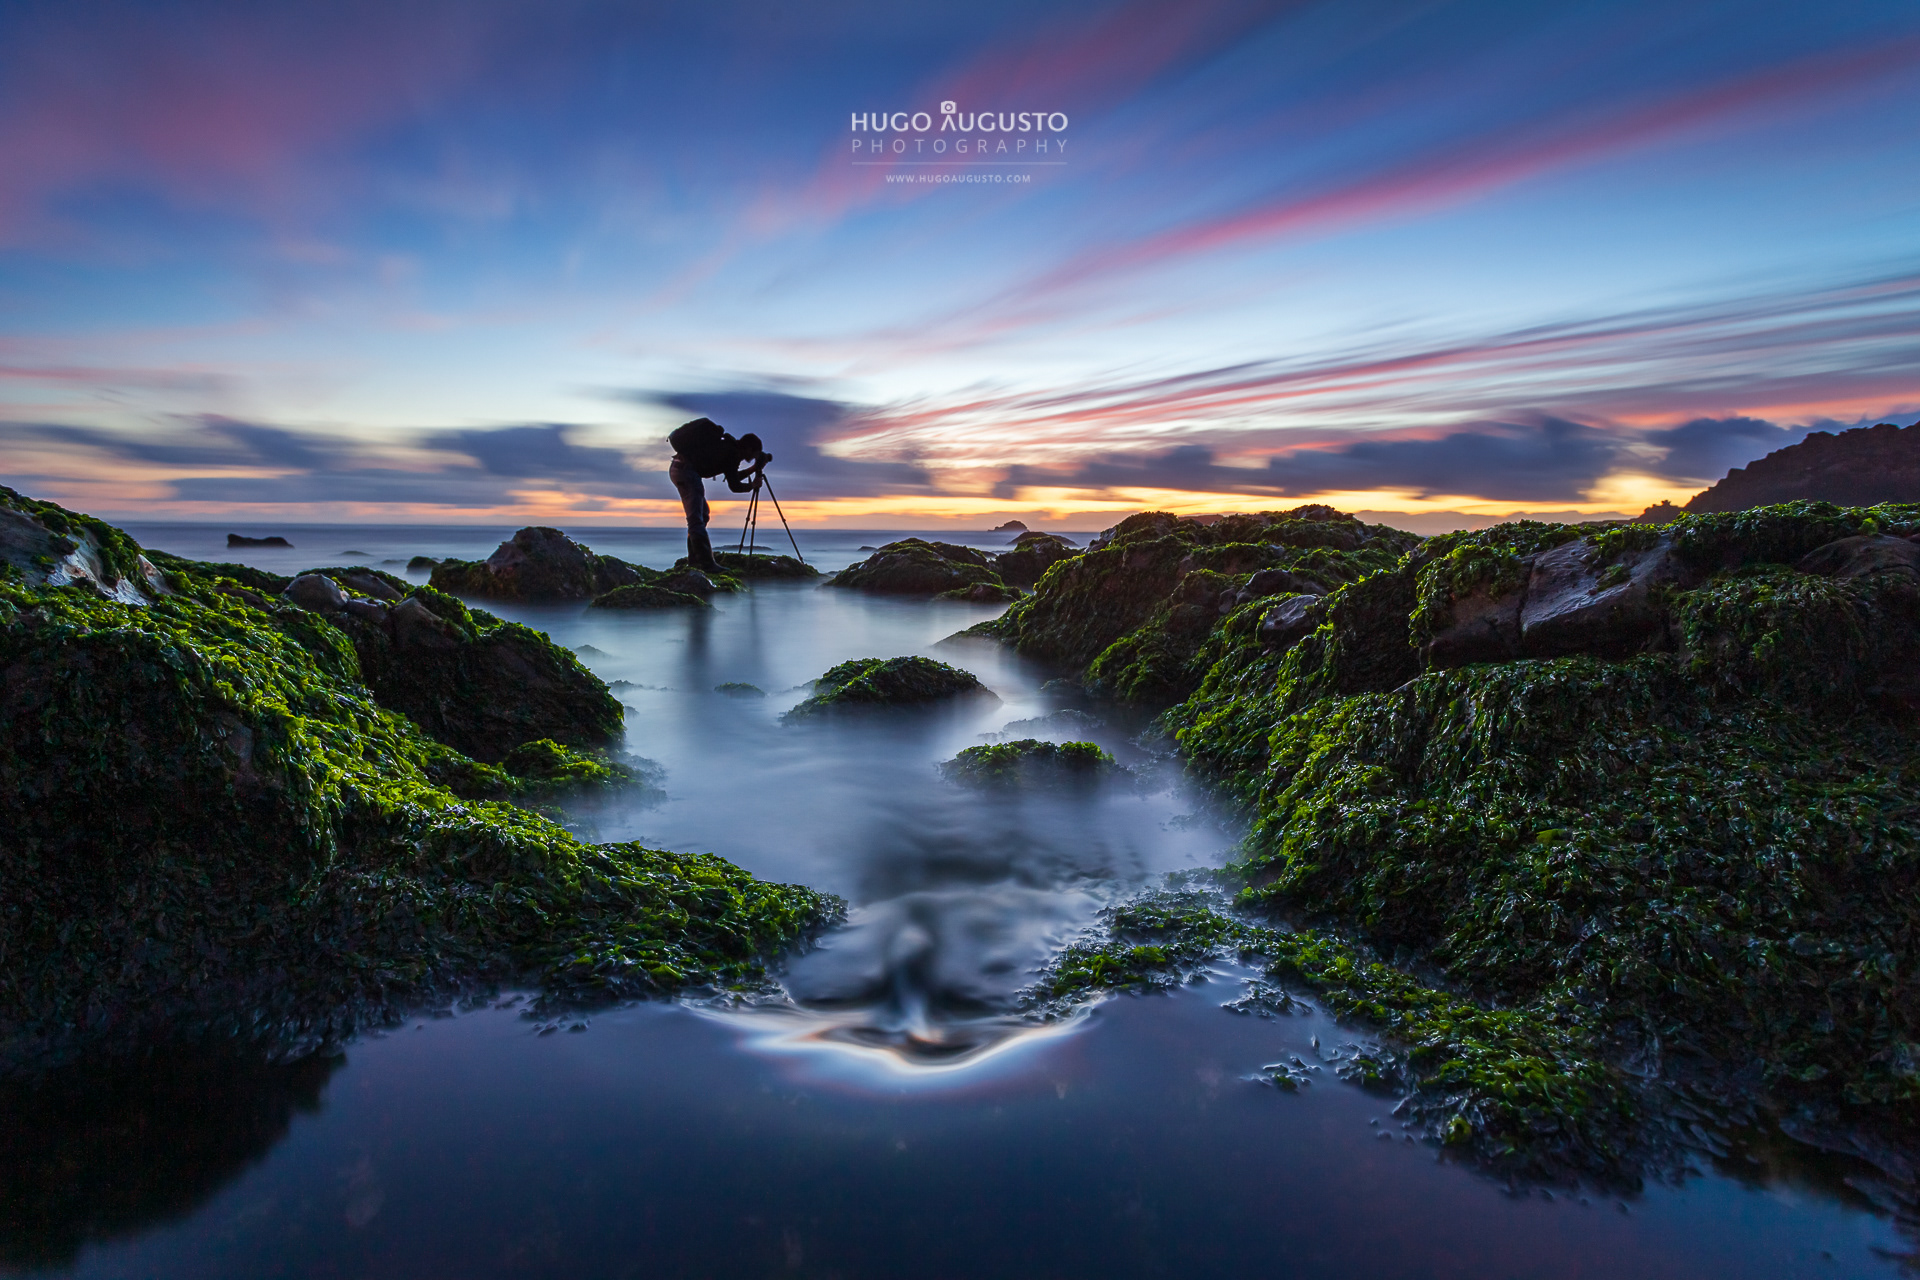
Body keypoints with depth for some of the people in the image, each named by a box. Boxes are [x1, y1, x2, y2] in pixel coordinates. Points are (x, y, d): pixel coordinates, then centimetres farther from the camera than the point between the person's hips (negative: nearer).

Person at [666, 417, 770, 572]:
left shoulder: (728, 447, 17)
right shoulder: (731, 453, -11)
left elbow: (733, 476, 28)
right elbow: (734, 486, -10)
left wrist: (754, 468, 24)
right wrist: (752, 485, 7)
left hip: (676, 469, 11)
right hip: (686, 470, -11)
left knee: (702, 514, 17)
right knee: (696, 518, -13)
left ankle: (695, 558, 20)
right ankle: (707, 564, -16)